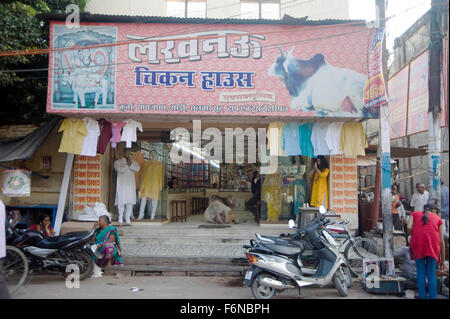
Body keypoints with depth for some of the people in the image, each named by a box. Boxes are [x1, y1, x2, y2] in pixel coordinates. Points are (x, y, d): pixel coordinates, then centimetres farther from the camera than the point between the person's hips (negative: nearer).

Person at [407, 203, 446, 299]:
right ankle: (432, 297, 6)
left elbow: (409, 227, 1)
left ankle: (422, 296, 7)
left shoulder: (415, 214, 21)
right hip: (433, 244, 0)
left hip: (418, 244, 0)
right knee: (431, 273, 8)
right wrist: (443, 259, 22)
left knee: (421, 272, 7)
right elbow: (442, 241, 17)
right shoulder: (438, 218, 22)